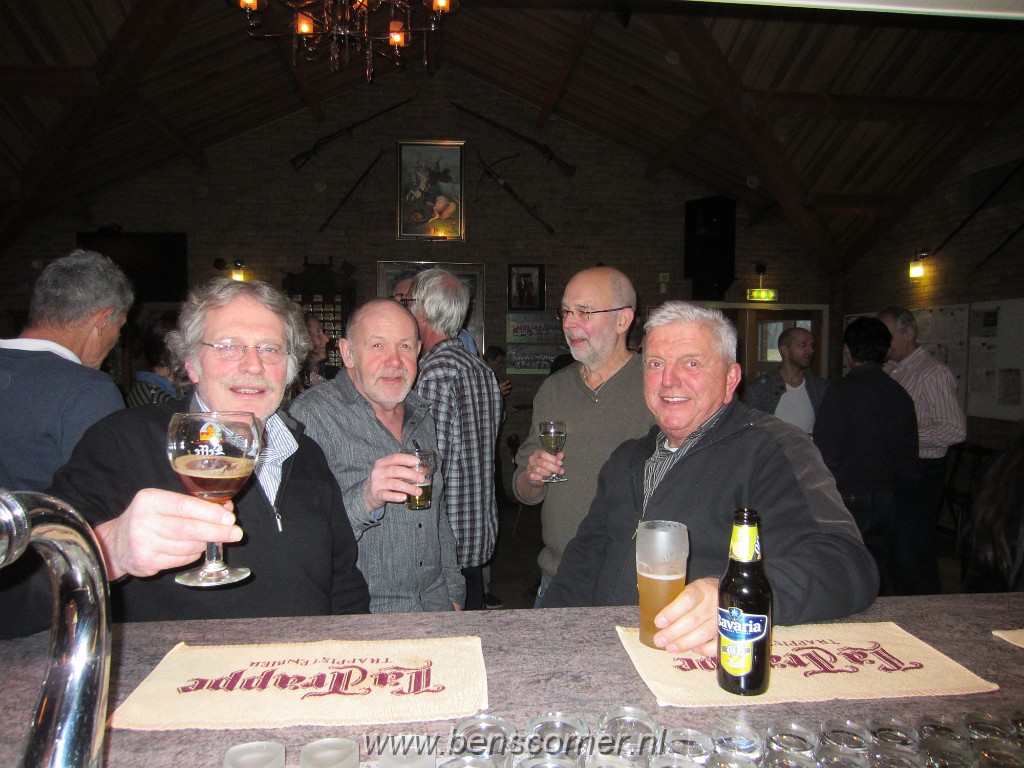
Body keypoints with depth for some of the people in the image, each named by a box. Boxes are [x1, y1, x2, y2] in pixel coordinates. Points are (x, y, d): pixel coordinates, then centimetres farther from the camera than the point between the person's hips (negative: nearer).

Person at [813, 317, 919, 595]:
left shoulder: (841, 392, -13)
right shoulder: (901, 396, 6)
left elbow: (825, 455, -15)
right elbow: (908, 461, 12)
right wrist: (899, 507, 21)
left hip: (848, 501, -6)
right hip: (887, 504, 6)